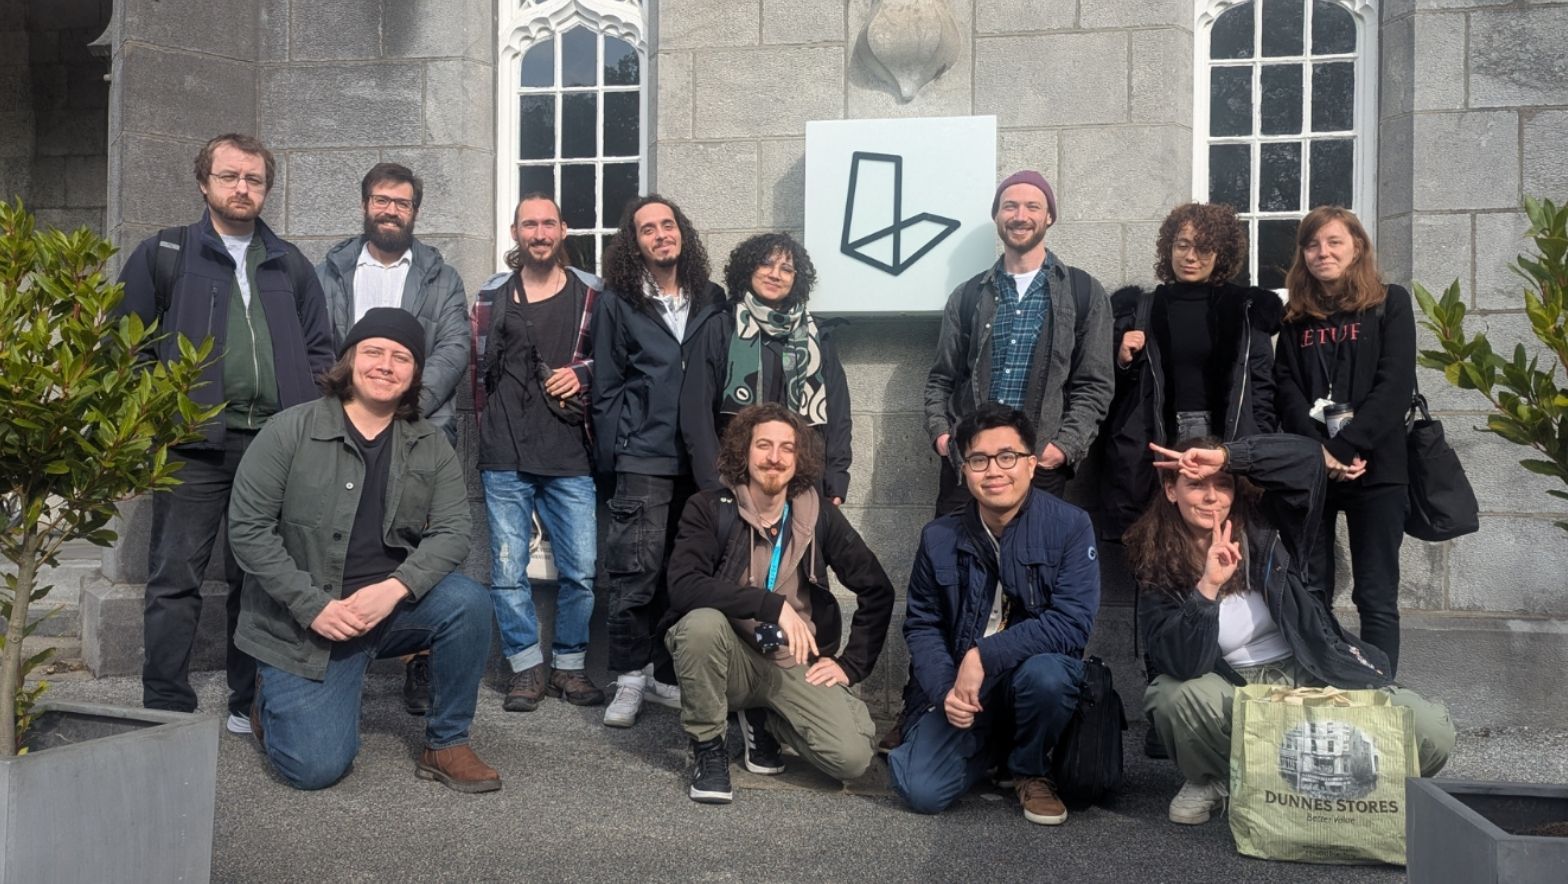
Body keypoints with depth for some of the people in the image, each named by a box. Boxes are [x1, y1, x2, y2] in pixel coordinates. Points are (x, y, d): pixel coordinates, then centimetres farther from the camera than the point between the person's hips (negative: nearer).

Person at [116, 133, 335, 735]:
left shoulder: (289, 265, 16)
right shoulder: (163, 254, 7)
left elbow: (319, 350, 17)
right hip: (194, 444, -3)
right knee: (176, 578, -1)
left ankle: (252, 702, 19)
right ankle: (167, 710, 8)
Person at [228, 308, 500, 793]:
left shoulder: (431, 446, 2)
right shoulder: (290, 431, -7)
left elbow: (450, 532, -5)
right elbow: (247, 527, -9)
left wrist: (394, 588, -23)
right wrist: (314, 606, -18)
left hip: (394, 604, 3)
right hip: (305, 621, -3)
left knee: (467, 601, -27)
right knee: (316, 767, -13)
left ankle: (447, 744, -7)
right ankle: (275, 698, 23)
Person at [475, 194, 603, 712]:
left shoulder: (589, 296, 8)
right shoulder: (494, 295, 11)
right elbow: (477, 365, 17)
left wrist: (581, 374, -4)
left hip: (569, 456, 0)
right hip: (505, 456, 1)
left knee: (581, 569, 0)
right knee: (507, 571, 1)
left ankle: (569, 665, 18)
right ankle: (527, 668, 15)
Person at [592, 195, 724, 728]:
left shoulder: (712, 301, 12)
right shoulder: (617, 303, 6)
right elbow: (606, 387, 5)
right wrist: (609, 457, 0)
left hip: (700, 458, 3)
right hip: (643, 458, -2)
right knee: (636, 570, -5)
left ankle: (668, 674, 18)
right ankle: (630, 678, 9)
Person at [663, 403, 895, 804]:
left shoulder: (820, 516, -3)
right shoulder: (709, 509, -10)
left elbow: (878, 590, 5)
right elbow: (683, 586, -27)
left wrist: (851, 665, 1)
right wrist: (772, 604, -33)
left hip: (794, 663, 2)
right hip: (731, 659, -2)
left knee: (852, 757, -19)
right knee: (702, 621, -35)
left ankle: (762, 719, 13)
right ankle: (707, 746, -9)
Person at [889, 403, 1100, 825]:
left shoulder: (1070, 526, -12)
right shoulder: (939, 538, -2)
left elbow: (1073, 624, -21)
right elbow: (921, 625, 5)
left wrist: (983, 656, -25)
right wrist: (945, 690, -14)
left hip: (1037, 673, -2)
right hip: (960, 689, 2)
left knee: (1045, 673, -37)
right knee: (922, 791, -18)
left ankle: (1030, 771, -3)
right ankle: (992, 747, 17)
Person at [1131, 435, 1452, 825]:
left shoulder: (1264, 525, -3)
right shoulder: (1158, 570, -8)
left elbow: (1307, 455, -19)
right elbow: (1184, 666, -21)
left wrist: (1225, 455, -27)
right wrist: (1207, 587, -32)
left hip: (1313, 676, 1)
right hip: (1233, 693, -1)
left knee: (1433, 733, -19)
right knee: (1177, 695, -35)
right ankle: (1208, 780, -1)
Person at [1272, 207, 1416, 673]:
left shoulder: (1391, 303, 4)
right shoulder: (1296, 315, 13)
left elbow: (1395, 386, -6)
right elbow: (1286, 389, 2)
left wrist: (1343, 449, -16)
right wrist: (1318, 451, -14)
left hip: (1374, 470, -2)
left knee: (1376, 597, 1)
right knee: (1309, 592, 5)